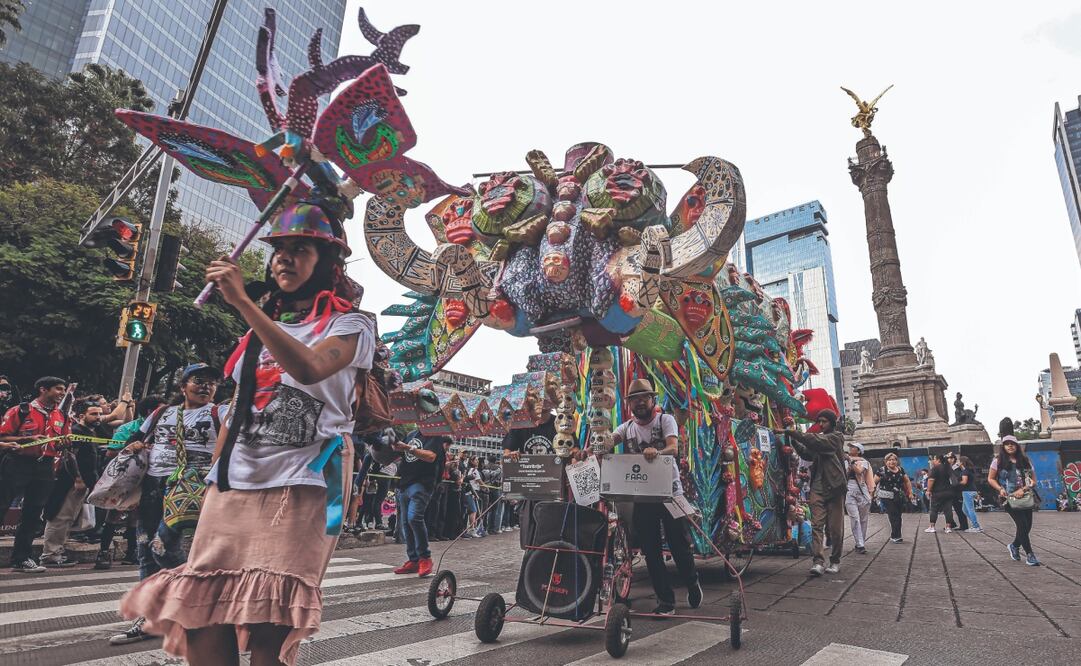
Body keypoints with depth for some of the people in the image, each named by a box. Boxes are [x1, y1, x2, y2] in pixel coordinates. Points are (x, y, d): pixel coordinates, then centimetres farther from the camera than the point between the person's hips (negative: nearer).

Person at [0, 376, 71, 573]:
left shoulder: (62, 417, 11)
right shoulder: (20, 411, -4)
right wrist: (29, 438, -19)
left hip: (44, 468, 5)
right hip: (18, 464, -5)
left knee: (33, 514, 9)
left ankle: (21, 558, 18)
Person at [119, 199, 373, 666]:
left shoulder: (349, 324, 0)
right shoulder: (263, 326, 21)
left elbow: (308, 368, -23)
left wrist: (243, 302, -23)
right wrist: (213, 478, 18)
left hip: (300, 486, -6)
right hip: (234, 485, 6)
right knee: (201, 617, -2)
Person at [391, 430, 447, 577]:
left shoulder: (435, 436, -2)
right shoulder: (411, 435, 19)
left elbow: (431, 456, -17)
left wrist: (408, 448, -22)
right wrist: (394, 447, 3)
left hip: (421, 483, -7)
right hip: (404, 484, 8)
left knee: (414, 517, -23)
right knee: (405, 522, 7)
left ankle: (425, 557, -10)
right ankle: (413, 561, 16)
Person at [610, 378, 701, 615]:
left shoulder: (665, 420, -4)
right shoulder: (627, 427, 7)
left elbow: (673, 448, -21)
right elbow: (608, 441, -11)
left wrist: (656, 452, -44)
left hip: (670, 491, -3)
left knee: (679, 544, 6)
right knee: (650, 550, 6)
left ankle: (692, 583, 35)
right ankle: (666, 601, 19)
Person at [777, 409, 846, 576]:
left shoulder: (837, 437, -1)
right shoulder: (819, 440, 21)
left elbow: (814, 440, -17)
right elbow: (807, 454, 13)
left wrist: (789, 432, -22)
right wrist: (793, 439, 1)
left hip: (835, 487, -5)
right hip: (818, 487, 5)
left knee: (835, 527, 4)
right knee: (817, 525, -6)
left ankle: (835, 561, 18)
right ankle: (818, 561, -10)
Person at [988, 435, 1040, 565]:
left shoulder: (1025, 461, 8)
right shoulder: (998, 461, 1)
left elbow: (1033, 480, 7)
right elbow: (990, 478, 6)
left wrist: (1023, 490, -10)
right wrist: (1000, 489, -10)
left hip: (1025, 497, 3)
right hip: (1009, 498, -3)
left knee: (1027, 525, 4)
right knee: (1022, 524, -10)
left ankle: (1014, 545, 31)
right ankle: (1029, 555, 1)